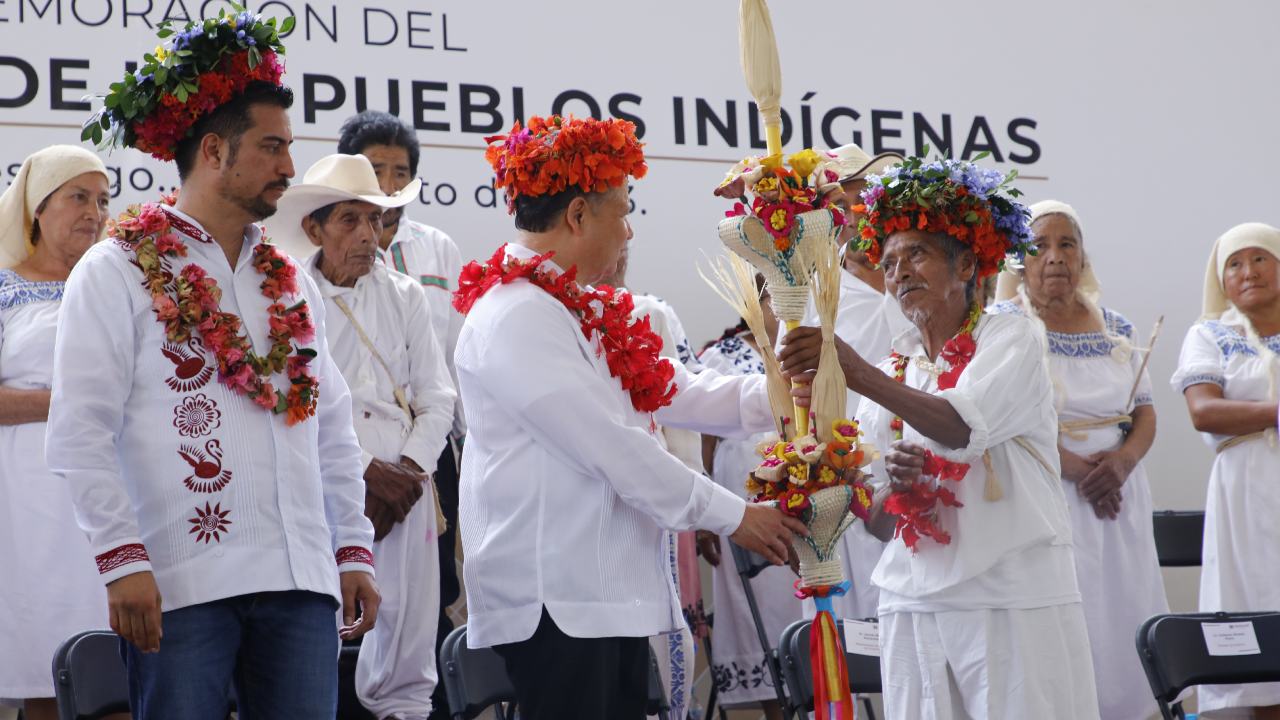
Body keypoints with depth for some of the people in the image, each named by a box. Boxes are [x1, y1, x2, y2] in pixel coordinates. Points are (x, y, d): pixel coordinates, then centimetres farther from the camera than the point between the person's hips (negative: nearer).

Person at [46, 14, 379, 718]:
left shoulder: (290, 282, 17)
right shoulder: (116, 272, 0)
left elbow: (332, 429, 19)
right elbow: (79, 433, -7)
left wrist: (353, 550, 13)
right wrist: (122, 558, -14)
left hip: (301, 581, 5)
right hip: (181, 582, -5)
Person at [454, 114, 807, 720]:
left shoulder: (580, 309, 16)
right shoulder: (513, 317, -16)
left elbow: (672, 392, 16)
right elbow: (611, 447, -19)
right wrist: (732, 516, -13)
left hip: (612, 591, 10)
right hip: (555, 600, -10)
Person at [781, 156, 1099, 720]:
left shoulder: (1010, 341, 0)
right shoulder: (891, 372, 13)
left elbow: (965, 426, -22)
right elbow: (877, 523, 11)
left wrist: (859, 376, -33)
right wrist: (896, 488, -11)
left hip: (1012, 602, -4)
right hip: (913, 602, 4)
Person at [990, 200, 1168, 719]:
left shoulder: (1116, 329, 13)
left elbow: (1145, 415, 11)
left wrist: (1122, 462, -11)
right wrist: (1074, 467, -19)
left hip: (1117, 499, 5)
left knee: (1122, 620, 3)